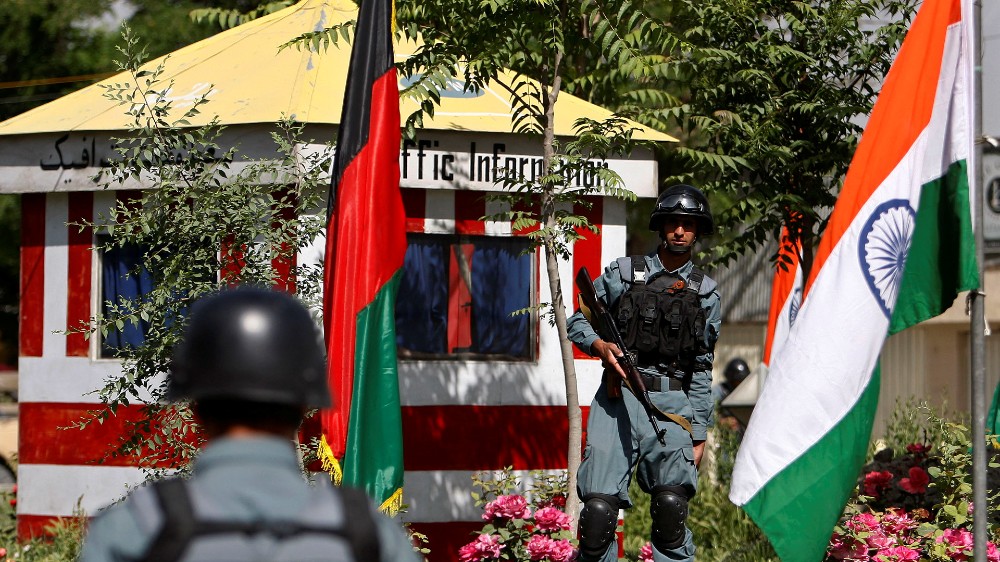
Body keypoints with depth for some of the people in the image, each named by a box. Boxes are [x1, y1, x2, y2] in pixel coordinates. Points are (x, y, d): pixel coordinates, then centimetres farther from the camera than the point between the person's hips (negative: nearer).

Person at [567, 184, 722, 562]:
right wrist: (599, 345, -8)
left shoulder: (705, 293, 13)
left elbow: (702, 369, 14)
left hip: (671, 404, 1)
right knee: (599, 507, -11)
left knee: (671, 507, -16)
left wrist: (699, 434, 10)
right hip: (618, 401, 0)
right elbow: (578, 321, 15)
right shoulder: (622, 273, 10)